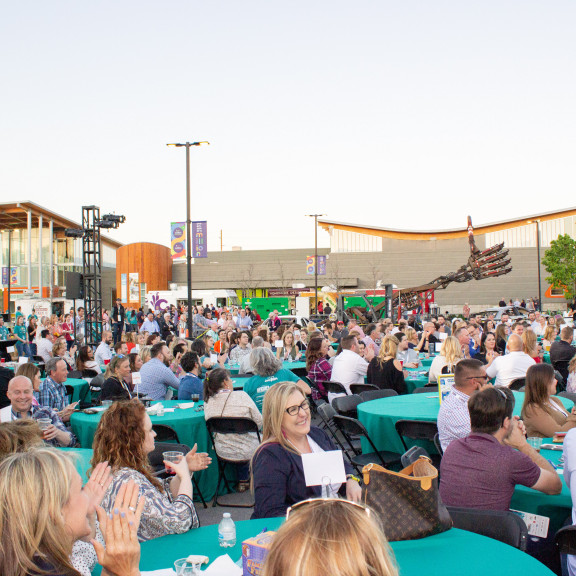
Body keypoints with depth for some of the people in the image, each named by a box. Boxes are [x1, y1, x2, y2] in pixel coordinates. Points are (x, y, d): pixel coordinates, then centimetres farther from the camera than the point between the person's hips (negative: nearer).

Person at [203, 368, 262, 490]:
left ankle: (242, 480, 38)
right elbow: (259, 422, -11)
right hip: (248, 451, -4)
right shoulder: (241, 396, -19)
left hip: (223, 452, 4)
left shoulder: (207, 402, -8)